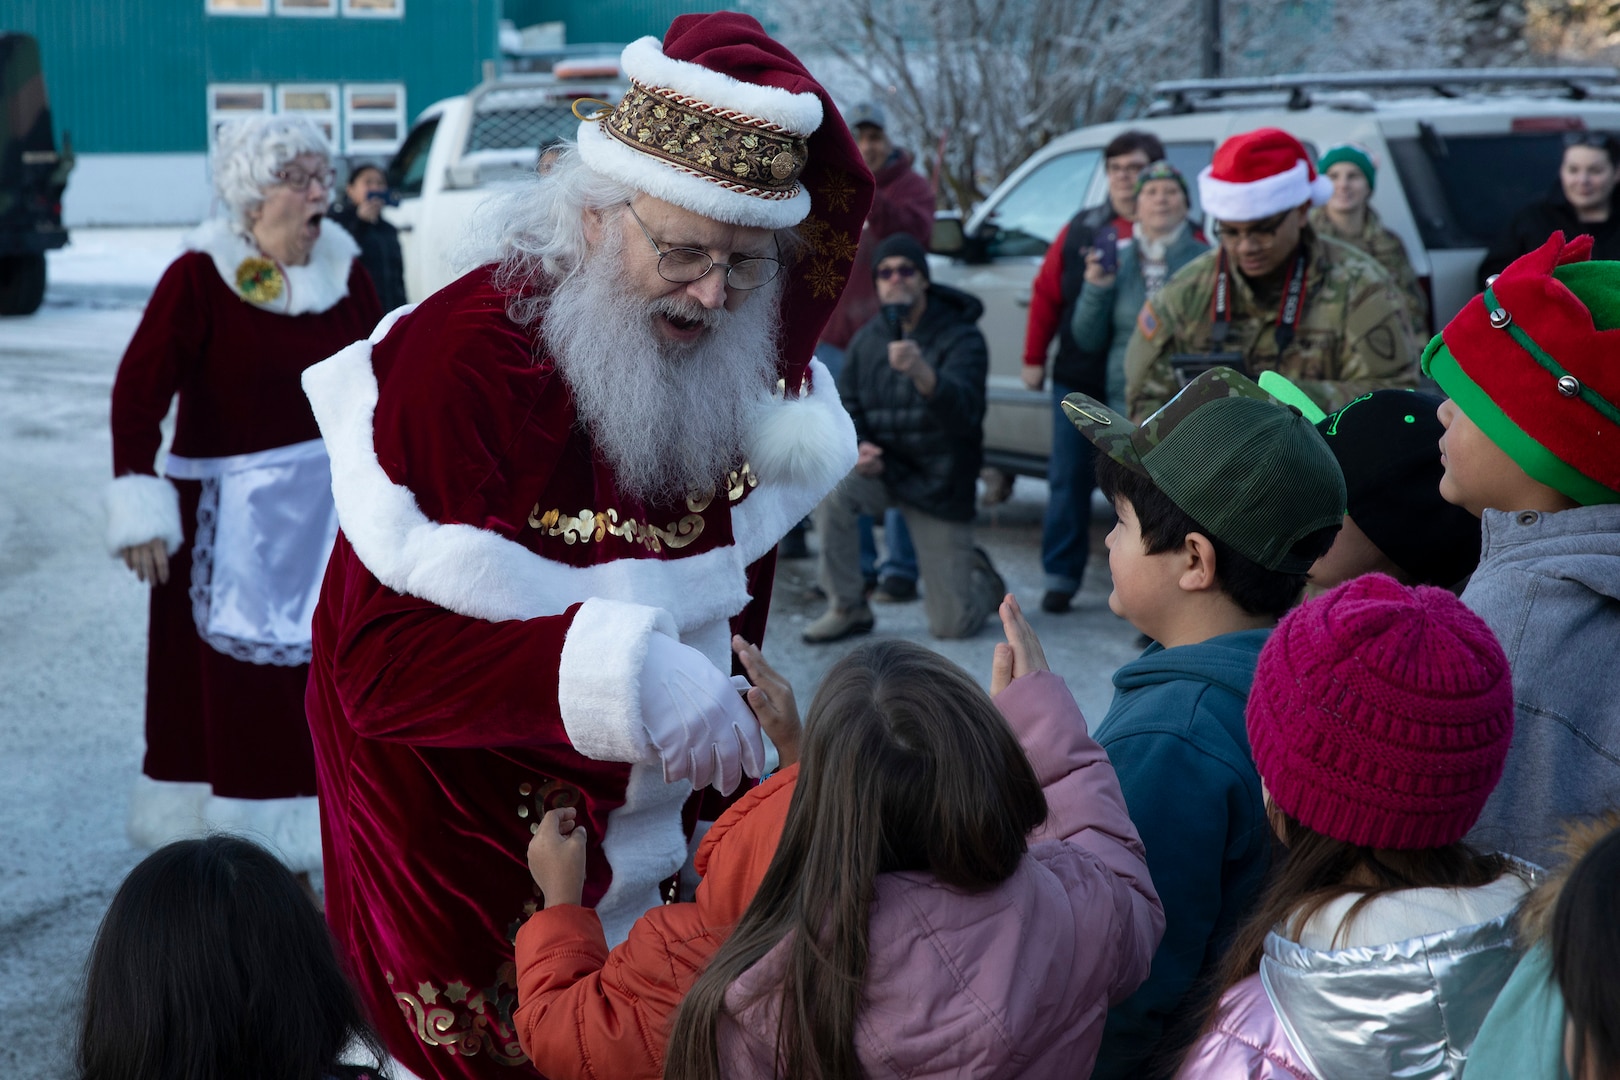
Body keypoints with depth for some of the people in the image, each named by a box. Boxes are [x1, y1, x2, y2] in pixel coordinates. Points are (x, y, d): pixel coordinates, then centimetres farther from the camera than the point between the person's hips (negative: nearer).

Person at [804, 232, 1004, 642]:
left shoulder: (961, 338, -14)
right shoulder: (867, 339, 0)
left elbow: (962, 411, -31)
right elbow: (846, 406, 9)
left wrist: (921, 373, -51)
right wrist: (856, 447, -14)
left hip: (939, 484, -3)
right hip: (882, 468, 3)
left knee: (953, 625, -5)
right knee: (830, 489, -32)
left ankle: (979, 574, 34)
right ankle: (847, 609, -12)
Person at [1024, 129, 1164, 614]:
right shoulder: (1081, 230, 8)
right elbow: (1046, 293, 10)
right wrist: (1034, 358, 8)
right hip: (1079, 379, 3)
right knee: (1068, 480, 6)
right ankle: (1060, 578, 16)